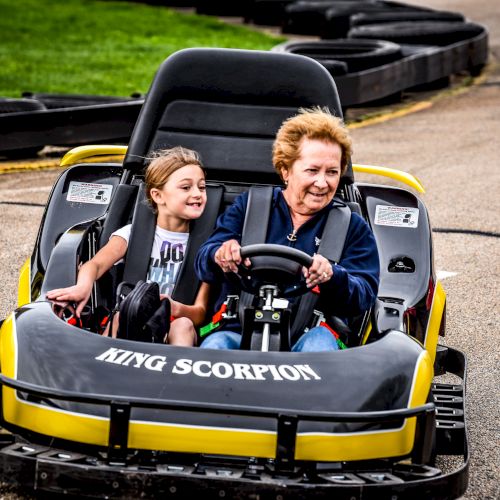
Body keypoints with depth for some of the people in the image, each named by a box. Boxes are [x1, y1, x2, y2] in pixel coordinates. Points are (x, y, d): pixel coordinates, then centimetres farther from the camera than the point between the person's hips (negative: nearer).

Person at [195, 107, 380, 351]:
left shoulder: (353, 227, 17)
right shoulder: (248, 206, 19)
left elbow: (364, 296, 3)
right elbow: (203, 264, 8)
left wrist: (331, 277, -21)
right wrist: (219, 255, -19)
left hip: (306, 337, 0)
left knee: (319, 339, -35)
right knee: (215, 345, -33)